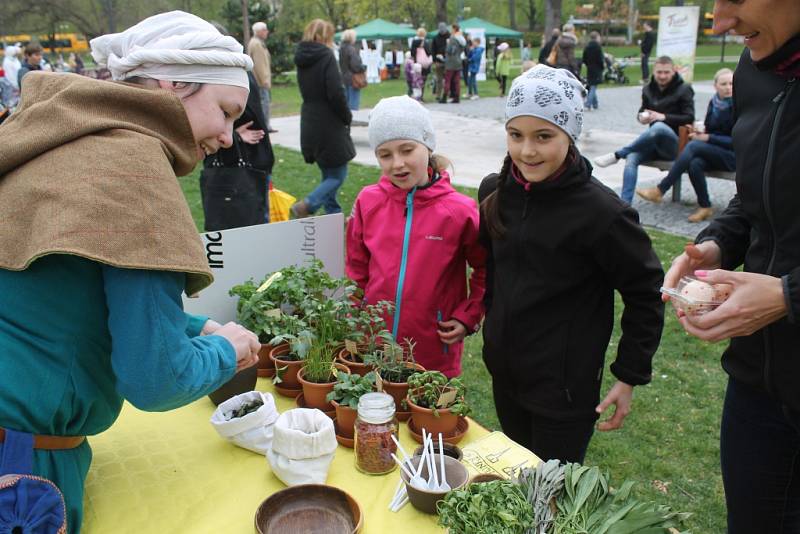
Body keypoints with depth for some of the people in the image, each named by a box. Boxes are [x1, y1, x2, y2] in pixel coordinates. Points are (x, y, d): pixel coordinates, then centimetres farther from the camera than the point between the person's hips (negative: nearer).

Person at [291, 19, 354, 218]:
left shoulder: (302, 59, 9)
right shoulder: (326, 56, -13)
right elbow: (335, 93, -21)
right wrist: (347, 117, -5)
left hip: (310, 124, 8)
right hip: (329, 124, -8)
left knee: (328, 174, 18)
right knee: (338, 175, 1)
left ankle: (334, 215, 23)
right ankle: (306, 205, -15)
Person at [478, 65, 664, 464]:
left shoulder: (601, 212, -21)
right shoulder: (495, 191, -3)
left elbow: (647, 295, -11)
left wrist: (629, 376, -9)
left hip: (565, 389, -6)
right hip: (503, 373, 6)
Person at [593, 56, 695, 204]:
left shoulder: (684, 89, 0)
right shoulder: (648, 89, 13)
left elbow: (689, 118, -7)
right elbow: (642, 111, 22)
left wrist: (663, 117, -19)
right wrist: (641, 117, -4)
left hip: (676, 144, -4)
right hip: (654, 143, 5)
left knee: (658, 127, -39)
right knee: (632, 158, -28)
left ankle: (617, 155, -26)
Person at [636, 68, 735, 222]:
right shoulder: (714, 102, 9)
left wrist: (708, 138, -16)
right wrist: (702, 132, -3)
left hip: (732, 156, -5)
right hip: (714, 151, 5)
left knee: (693, 145, -30)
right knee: (695, 163, -32)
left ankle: (660, 190, -32)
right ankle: (705, 207, -20)